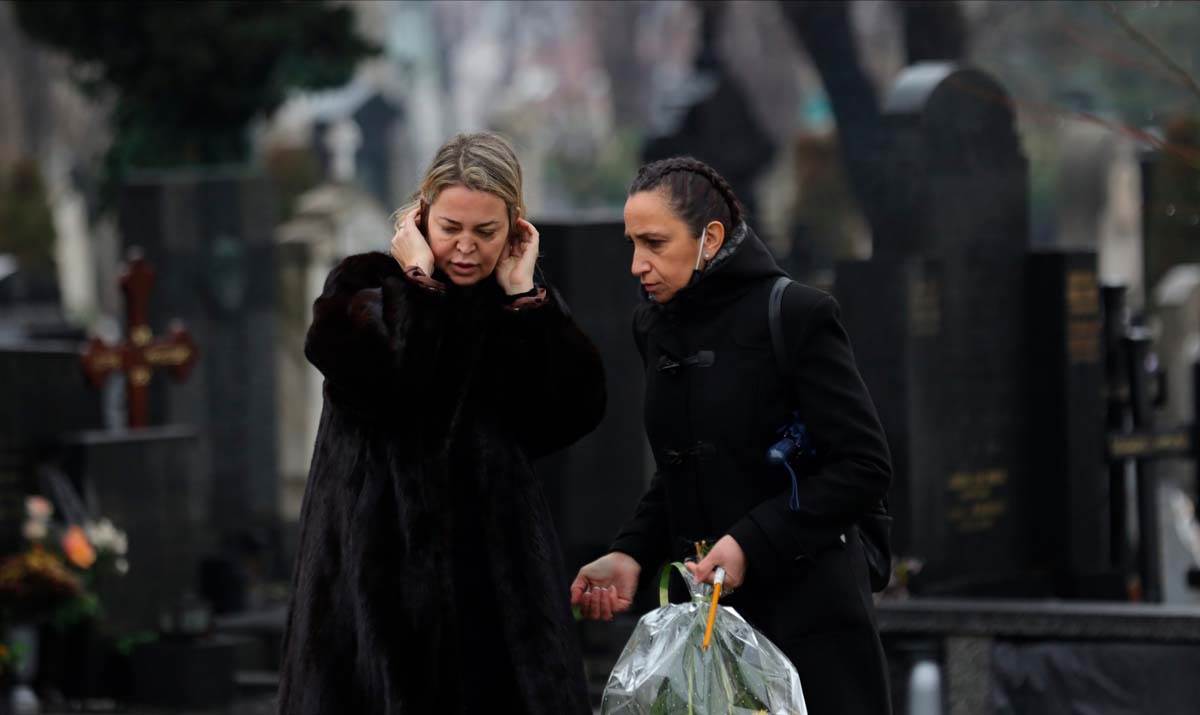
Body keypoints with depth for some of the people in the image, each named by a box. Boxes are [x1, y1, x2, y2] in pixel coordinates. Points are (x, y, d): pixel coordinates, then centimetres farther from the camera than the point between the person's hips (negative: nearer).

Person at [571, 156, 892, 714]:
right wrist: (631, 555, 4)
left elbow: (865, 467, -13)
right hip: (703, 611, 6)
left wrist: (752, 542, -19)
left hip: (806, 612, -6)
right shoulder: (657, 327, 10)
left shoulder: (794, 315, -10)